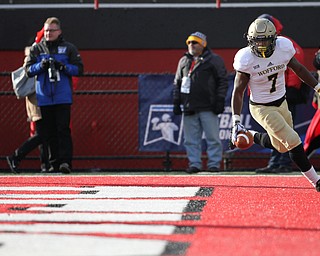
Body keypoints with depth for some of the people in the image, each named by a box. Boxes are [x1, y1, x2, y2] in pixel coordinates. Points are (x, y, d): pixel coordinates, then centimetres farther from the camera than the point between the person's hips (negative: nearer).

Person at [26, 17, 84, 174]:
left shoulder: (69, 48, 6)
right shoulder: (36, 49, 12)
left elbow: (79, 69, 3)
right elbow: (29, 70, 8)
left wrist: (63, 67, -13)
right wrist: (41, 65, -10)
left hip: (63, 97, -3)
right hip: (44, 97, 3)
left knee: (63, 129, -11)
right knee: (49, 131, 4)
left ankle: (66, 161, -14)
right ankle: (54, 162, 8)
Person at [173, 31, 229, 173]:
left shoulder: (214, 60, 3)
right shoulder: (183, 61, 17)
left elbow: (222, 81, 1)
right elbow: (177, 83, 20)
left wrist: (220, 100, -7)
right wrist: (176, 102, 12)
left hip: (208, 108, -4)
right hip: (189, 108, 4)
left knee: (213, 138, -4)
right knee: (191, 139, 3)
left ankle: (214, 164, 1)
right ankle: (194, 164, 8)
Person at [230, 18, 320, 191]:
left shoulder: (283, 48, -12)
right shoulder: (246, 59, -22)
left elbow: (298, 69, 6)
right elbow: (238, 91, -15)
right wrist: (236, 121, -21)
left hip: (281, 103, 6)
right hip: (262, 108, -6)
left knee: (281, 146, 16)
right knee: (293, 142, -12)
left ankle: (250, 137, 40)